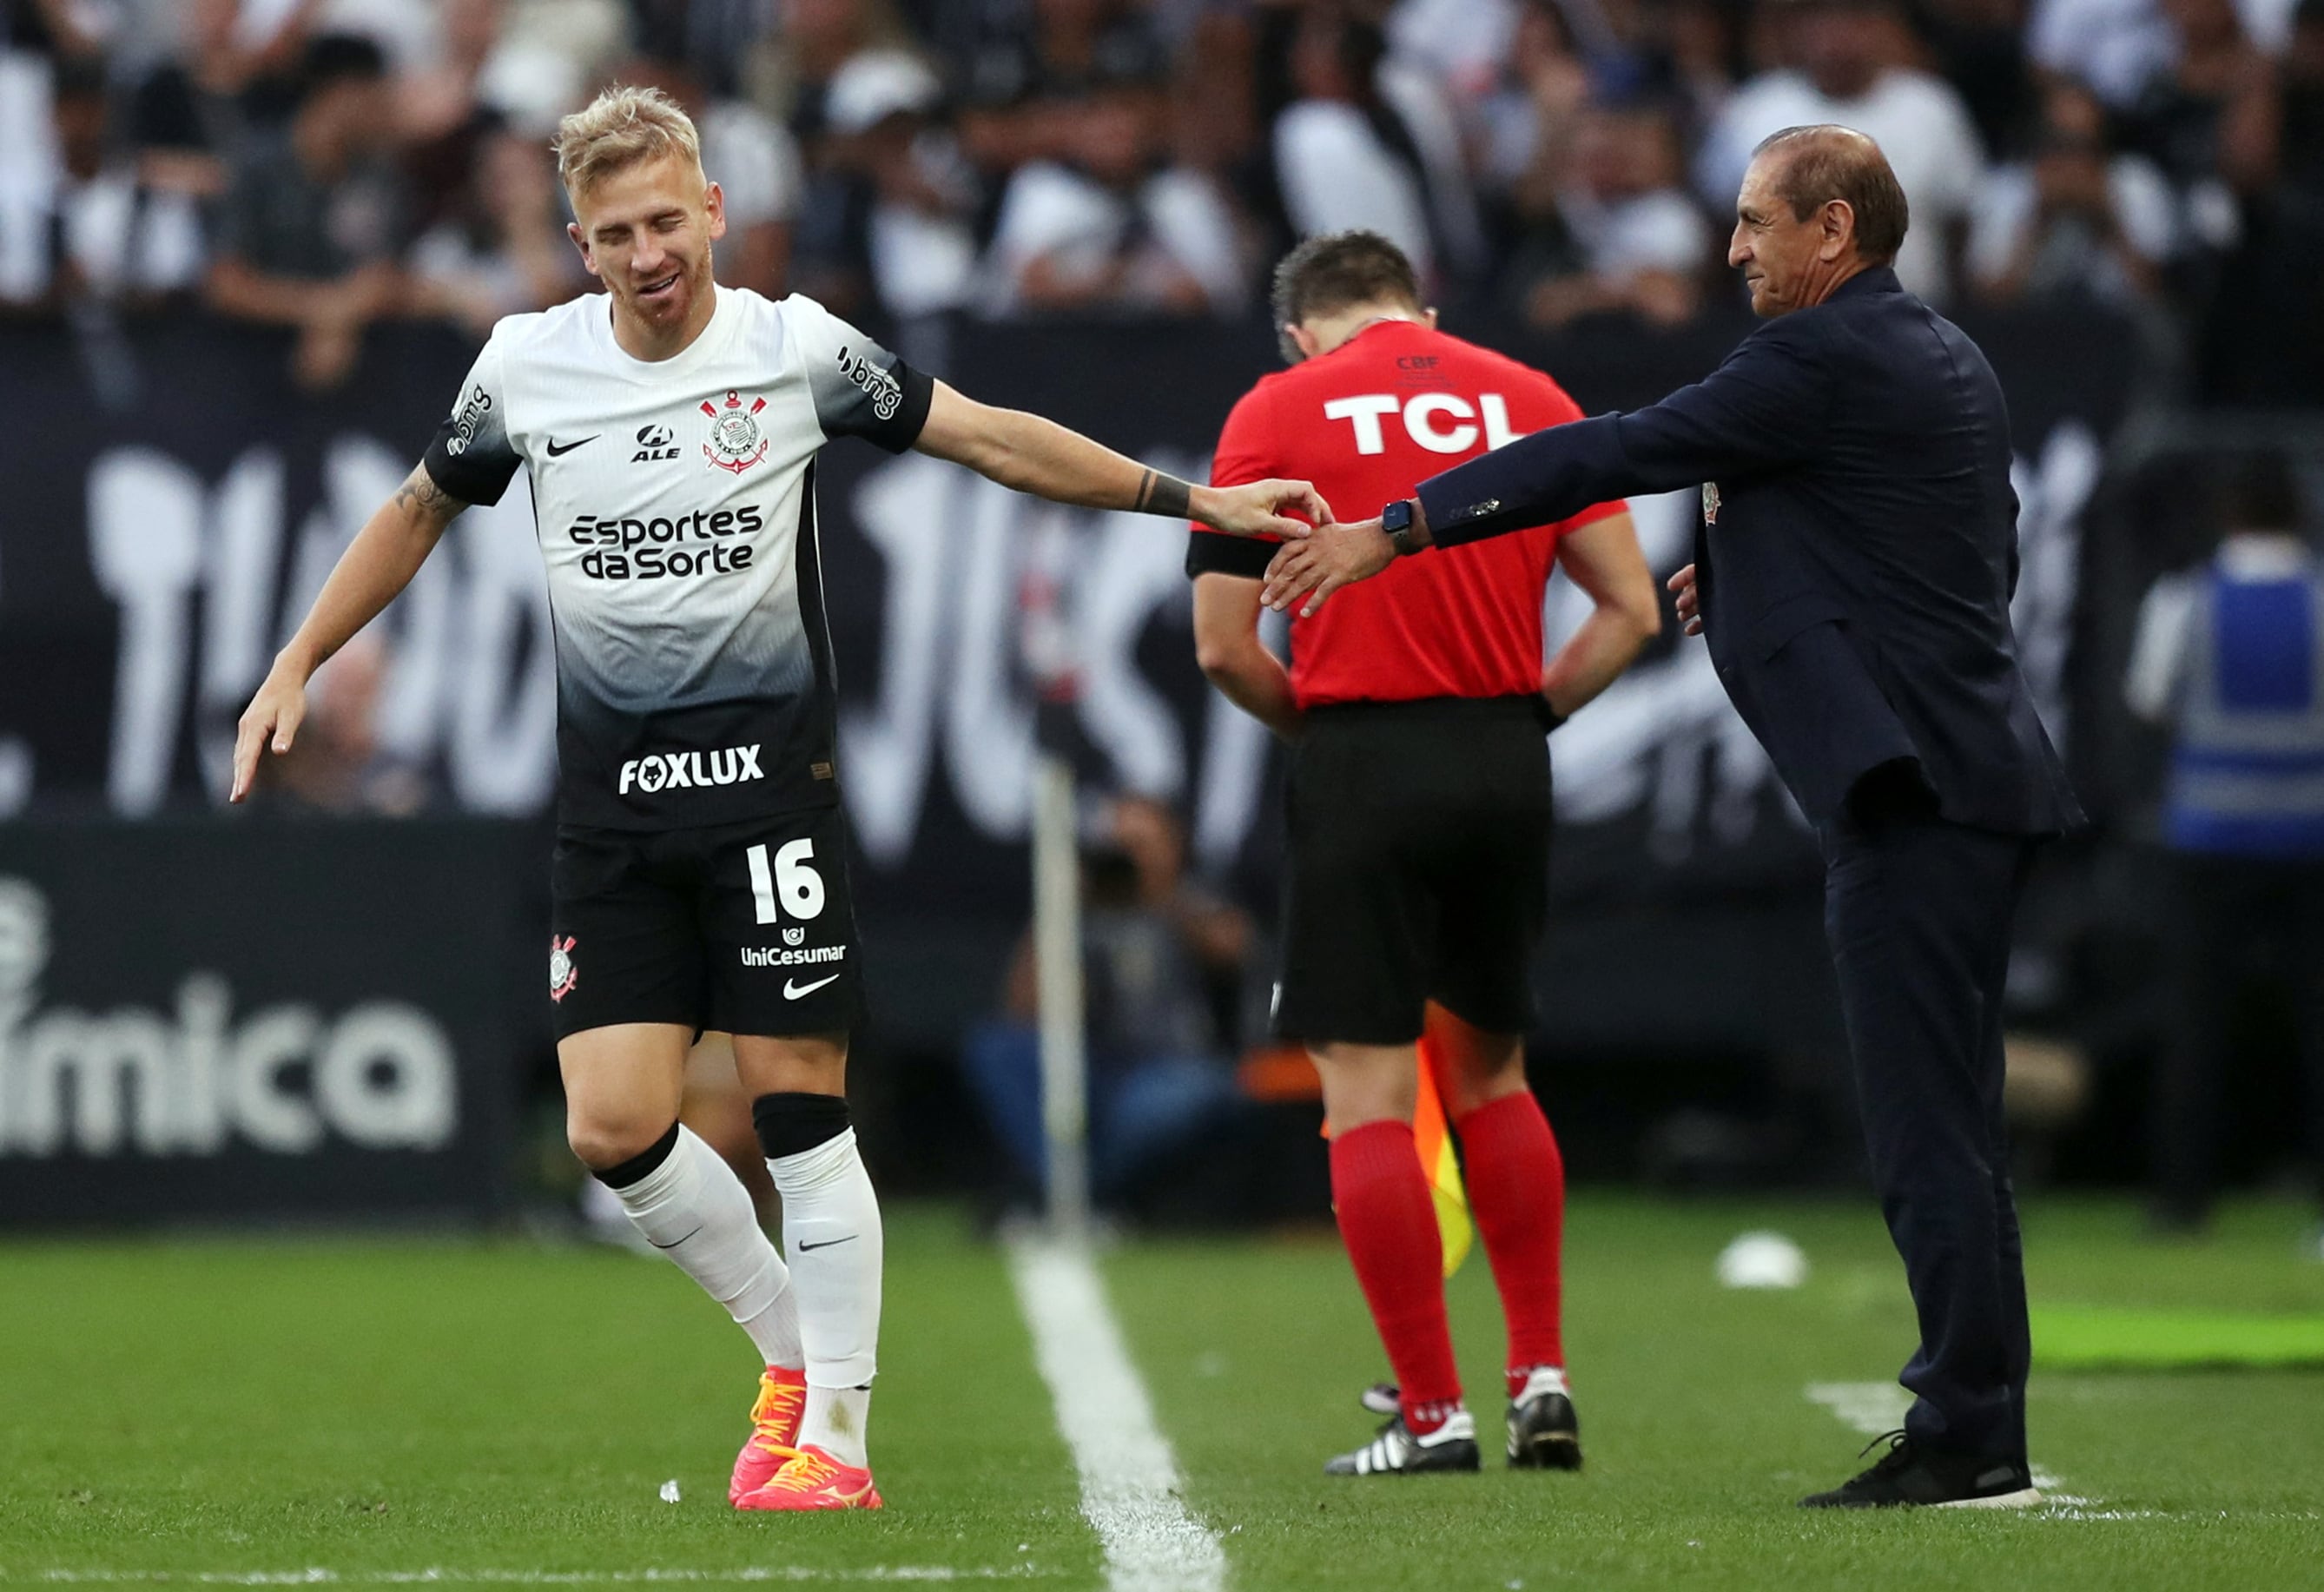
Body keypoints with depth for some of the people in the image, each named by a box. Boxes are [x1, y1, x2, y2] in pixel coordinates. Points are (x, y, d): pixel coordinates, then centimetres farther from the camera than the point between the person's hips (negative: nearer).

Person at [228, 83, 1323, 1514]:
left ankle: (836, 1432, 4)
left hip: (770, 774, -3)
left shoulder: (797, 349, -3)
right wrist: (297, 671, 16)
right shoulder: (527, 365, 3)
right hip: (613, 797, 3)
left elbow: (990, 437, 3)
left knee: (802, 1113, -6)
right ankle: (793, 1353, 17)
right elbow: (421, 511, 19)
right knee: (614, 1128, -6)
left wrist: (1190, 499, 1)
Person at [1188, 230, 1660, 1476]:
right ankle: (1540, 1376, 13)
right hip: (1507, 766, 4)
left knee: (1366, 1091, 1)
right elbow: (1631, 608, 5)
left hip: (1361, 765, -4)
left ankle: (1432, 1411, -3)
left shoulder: (1277, 412, 0)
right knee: (1489, 1072, 19)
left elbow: (1223, 643, -4)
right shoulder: (1531, 400, 10)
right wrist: (1529, 711, 12)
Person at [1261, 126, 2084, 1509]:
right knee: (1947, 1127, 13)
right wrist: (1754, 572, 19)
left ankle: (1968, 1437, -8)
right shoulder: (1946, 360, 17)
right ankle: (1977, 1431, 16)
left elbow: (1618, 455, -12)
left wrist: (1395, 531, -8)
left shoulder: (1831, 360, -11)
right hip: (1969, 774, 10)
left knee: (1928, 1127, -8)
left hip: (1914, 789, -10)